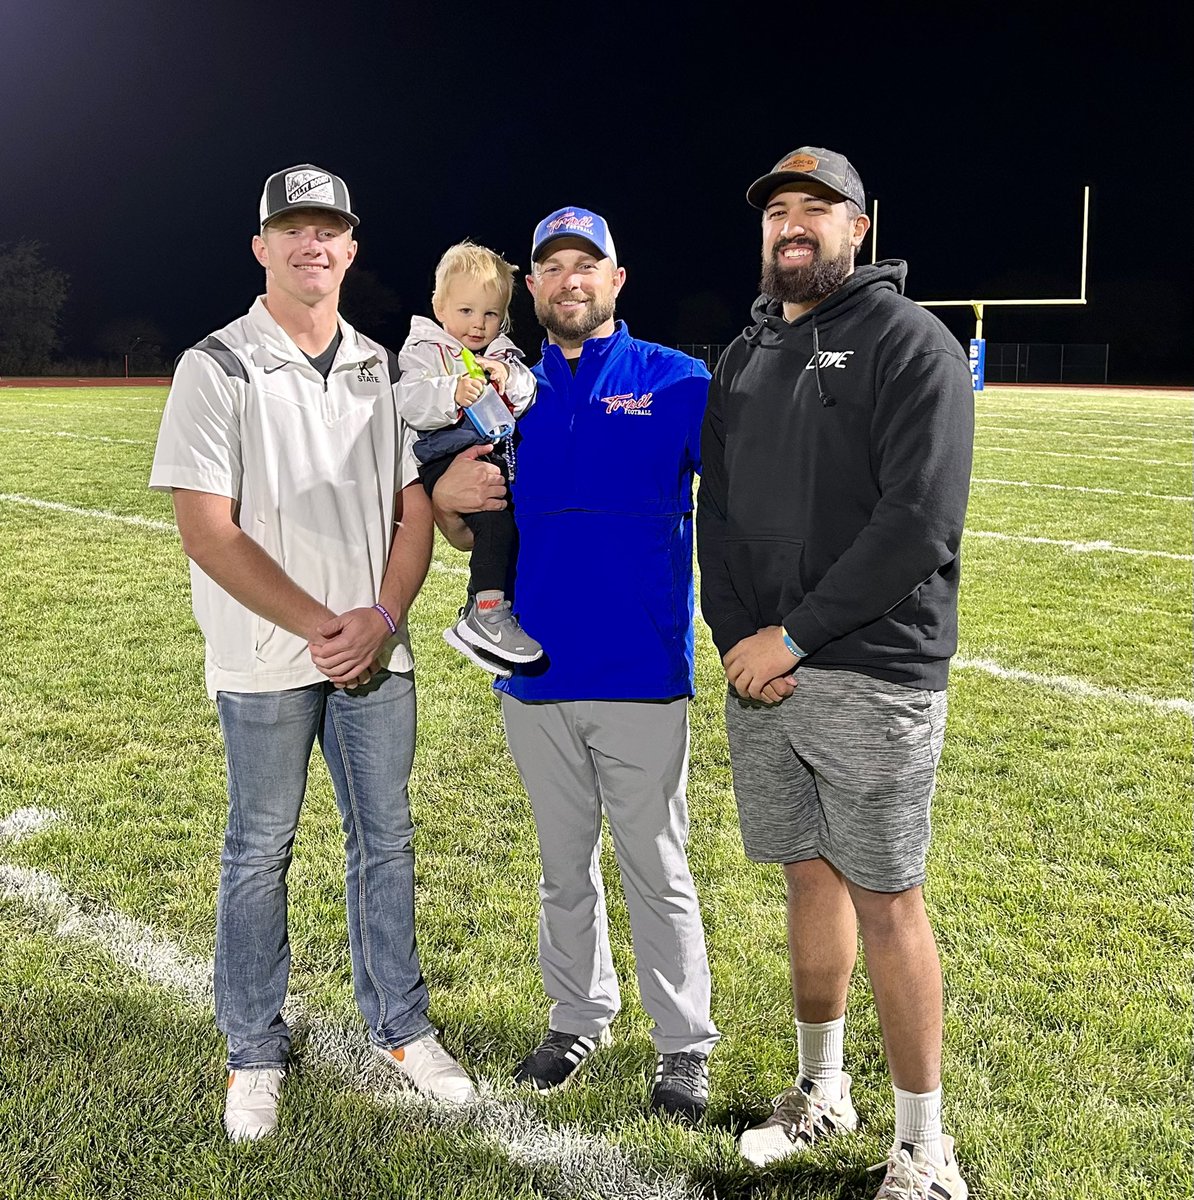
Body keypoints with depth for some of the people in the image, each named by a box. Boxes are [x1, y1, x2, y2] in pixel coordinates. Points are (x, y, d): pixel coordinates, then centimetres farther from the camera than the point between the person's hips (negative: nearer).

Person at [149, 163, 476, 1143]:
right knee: (260, 852, 7)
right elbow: (208, 531, -12)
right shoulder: (218, 367, -6)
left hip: (377, 651, 4)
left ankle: (401, 1026, 29)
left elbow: (414, 509, 8)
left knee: (386, 840, 12)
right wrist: (319, 624, -15)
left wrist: (381, 616, -8)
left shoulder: (383, 370, 8)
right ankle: (256, 1054, 23)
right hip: (266, 659, -4)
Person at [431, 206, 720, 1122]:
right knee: (564, 865, 17)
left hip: (642, 676, -3)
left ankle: (685, 1045, 23)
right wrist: (445, 497, -8)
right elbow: (470, 536, 14)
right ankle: (580, 1017, 36)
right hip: (535, 671, 4)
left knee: (657, 870, 6)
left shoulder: (678, 383, -2)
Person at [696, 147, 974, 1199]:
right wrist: (736, 637, -4)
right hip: (761, 672, 6)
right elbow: (717, 513, 13)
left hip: (875, 677, -6)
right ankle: (822, 1091, 33)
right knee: (810, 877, 15)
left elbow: (920, 520, -16)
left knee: (885, 901, -1)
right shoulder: (744, 359, 15)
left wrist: (795, 637, -16)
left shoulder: (911, 344, -5)